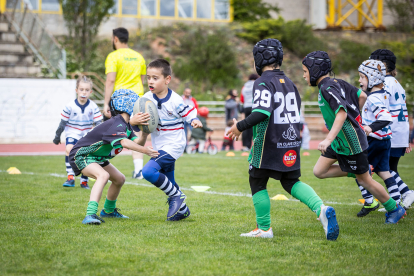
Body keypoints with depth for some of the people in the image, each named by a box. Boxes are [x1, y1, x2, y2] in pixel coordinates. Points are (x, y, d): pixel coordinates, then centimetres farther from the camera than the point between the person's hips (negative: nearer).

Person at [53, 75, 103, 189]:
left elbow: (98, 123, 0)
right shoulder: (70, 106, -10)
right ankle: (70, 177, -24)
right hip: (72, 133, -2)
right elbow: (63, 122, 0)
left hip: (87, 135, 2)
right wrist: (57, 136, 6)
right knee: (69, 149, -26)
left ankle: (84, 181, 17)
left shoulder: (93, 107, -7)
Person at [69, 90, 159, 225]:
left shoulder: (126, 125, 4)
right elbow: (124, 143, -44)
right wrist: (145, 151, -47)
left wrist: (145, 131, -24)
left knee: (119, 179, 19)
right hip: (81, 155, -11)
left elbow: (137, 142, -7)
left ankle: (108, 211, 40)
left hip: (97, 158, 11)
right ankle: (90, 215, -46)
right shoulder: (116, 124, -28)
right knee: (103, 175, -36)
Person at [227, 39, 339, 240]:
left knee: (257, 182, 10)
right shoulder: (288, 82, 12)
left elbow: (262, 113, -26)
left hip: (269, 143, -7)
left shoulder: (263, 83, -13)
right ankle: (321, 209, -7)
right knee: (291, 181, 15)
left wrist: (240, 126, -15)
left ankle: (264, 228, 13)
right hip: (291, 140, 7)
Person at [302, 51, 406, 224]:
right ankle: (357, 170, 17)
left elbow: (342, 112, -34)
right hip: (339, 141, 10)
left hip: (351, 142, -10)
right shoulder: (334, 83, 9)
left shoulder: (327, 88, -21)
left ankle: (395, 209, 19)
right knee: (319, 172, 6)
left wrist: (328, 139, -44)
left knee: (364, 180, 3)